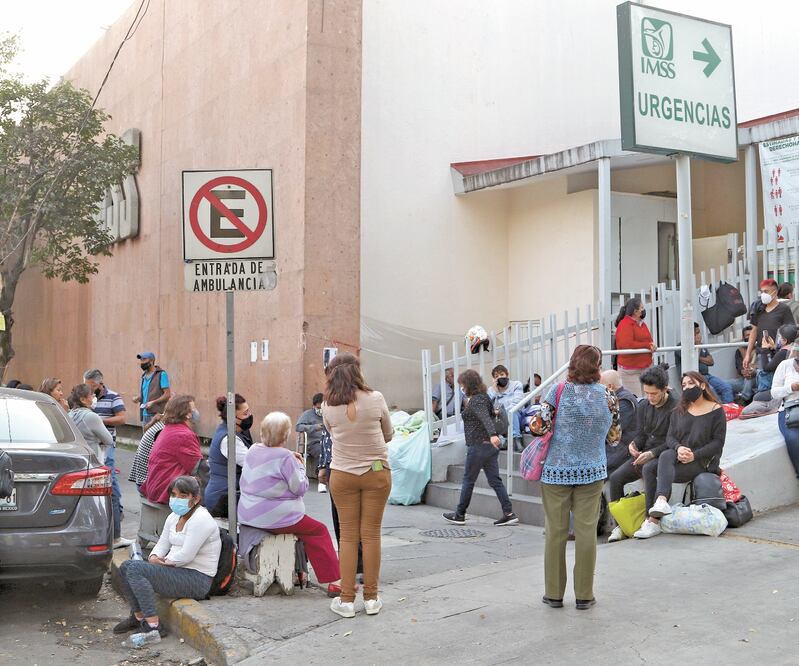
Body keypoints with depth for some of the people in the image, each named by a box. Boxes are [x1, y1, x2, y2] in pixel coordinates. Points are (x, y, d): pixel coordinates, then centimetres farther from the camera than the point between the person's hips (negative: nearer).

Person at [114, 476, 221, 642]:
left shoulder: (201, 520, -18)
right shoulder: (174, 517, 12)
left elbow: (186, 556, -23)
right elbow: (162, 543, 17)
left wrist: (165, 561, -7)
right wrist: (154, 557, -4)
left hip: (197, 580, -10)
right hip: (177, 571, 10)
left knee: (135, 569, -21)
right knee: (126, 566, 1)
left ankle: (154, 626, -19)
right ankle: (139, 616, 11)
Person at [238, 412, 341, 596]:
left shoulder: (253, 450, 4)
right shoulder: (284, 457, -19)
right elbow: (300, 488, -13)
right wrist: (300, 466, 2)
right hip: (274, 517, -8)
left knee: (303, 526, 29)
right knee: (319, 531, 5)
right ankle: (333, 581, 3)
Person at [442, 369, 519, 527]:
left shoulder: (475, 400, -15)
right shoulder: (484, 397, 14)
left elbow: (485, 418, -32)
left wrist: (493, 434, -45)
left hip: (478, 446, -9)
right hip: (490, 445, 9)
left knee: (468, 480, 3)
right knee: (495, 480, 8)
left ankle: (459, 515, 14)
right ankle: (509, 513, 2)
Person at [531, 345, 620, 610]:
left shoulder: (559, 391, -7)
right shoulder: (607, 395, -1)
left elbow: (538, 427, -12)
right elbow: (614, 437, 9)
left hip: (556, 470, -1)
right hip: (592, 472, 1)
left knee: (556, 531, 7)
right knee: (586, 531, 6)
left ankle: (554, 593, 14)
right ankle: (584, 595, 11)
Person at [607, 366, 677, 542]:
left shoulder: (675, 408, -7)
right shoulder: (643, 407, 14)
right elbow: (640, 434, 13)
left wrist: (652, 453, -23)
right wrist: (633, 445, -10)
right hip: (642, 455, 6)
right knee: (616, 477, -16)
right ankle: (620, 524, -10)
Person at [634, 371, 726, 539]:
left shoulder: (716, 411, 4)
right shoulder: (678, 411, 20)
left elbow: (718, 442, -3)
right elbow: (670, 437, 10)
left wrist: (694, 455, -16)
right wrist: (678, 448, -14)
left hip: (703, 460, -5)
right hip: (677, 456, 5)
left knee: (665, 456, -33)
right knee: (649, 467, -24)